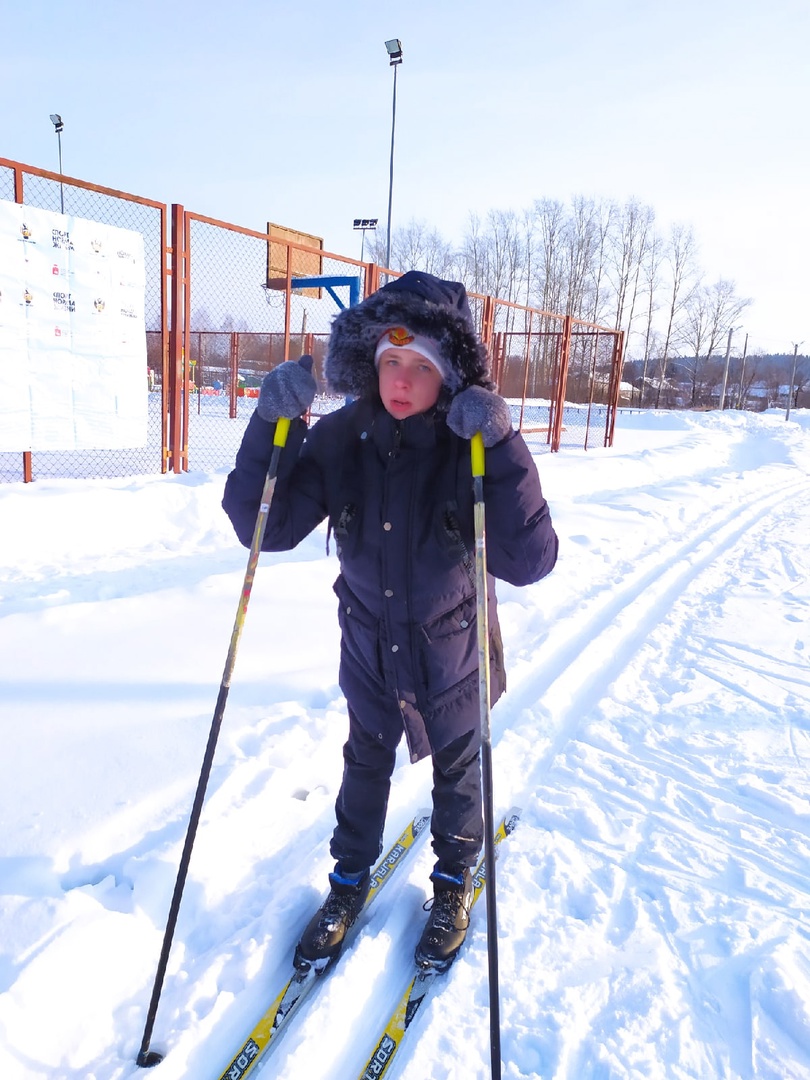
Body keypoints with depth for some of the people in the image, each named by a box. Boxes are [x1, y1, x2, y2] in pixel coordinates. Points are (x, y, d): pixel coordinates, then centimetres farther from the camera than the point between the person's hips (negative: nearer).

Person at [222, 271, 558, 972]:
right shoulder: (343, 439, -16)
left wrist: (503, 447, -40)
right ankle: (351, 877, 49)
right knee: (366, 764, 23)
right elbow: (265, 528, -16)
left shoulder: (477, 447, -23)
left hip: (451, 651, -2)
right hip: (369, 648, 2)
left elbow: (529, 562, -32)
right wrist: (272, 427, -29)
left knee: (456, 767, 22)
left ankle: (454, 878, 50)